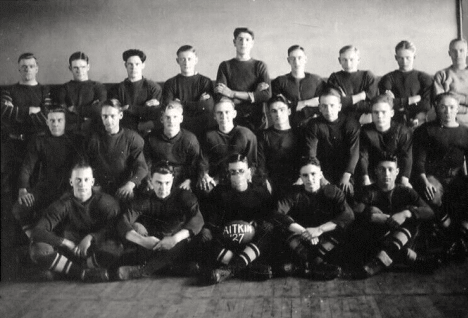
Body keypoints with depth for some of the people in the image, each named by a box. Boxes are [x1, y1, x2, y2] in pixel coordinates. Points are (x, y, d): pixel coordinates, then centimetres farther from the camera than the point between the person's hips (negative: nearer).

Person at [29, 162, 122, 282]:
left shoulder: (106, 202, -5)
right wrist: (65, 242, -26)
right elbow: (37, 232, -15)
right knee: (38, 249, -27)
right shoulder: (63, 204, -6)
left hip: (94, 254, -1)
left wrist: (91, 237, -25)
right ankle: (84, 274, -25)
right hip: (69, 253, 1)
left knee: (115, 248, -36)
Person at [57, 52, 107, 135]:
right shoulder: (65, 87, 17)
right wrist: (89, 110, -5)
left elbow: (100, 109, -4)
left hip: (91, 131, 0)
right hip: (69, 131, 0)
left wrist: (75, 109, 2)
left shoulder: (98, 86, 13)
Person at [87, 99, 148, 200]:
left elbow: (142, 167, -8)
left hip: (124, 192, -1)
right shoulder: (95, 139, 7)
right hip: (101, 191, 1)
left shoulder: (131, 138, 0)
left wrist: (131, 183, -25)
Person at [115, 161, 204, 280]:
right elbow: (123, 223, -16)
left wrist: (175, 238, -37)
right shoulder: (144, 201, -2)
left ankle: (141, 270, -36)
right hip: (153, 247, 2)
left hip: (177, 248, -2)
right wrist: (142, 240, -34)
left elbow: (197, 220, -22)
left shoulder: (184, 196, -4)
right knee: (136, 227, -20)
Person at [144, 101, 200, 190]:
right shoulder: (151, 138, 4)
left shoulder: (190, 139, -2)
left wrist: (189, 181, -17)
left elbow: (196, 166, -1)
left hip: (181, 186, -2)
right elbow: (147, 164, 10)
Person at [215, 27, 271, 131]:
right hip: (232, 121, 0)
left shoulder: (259, 66, 9)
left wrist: (233, 93, -8)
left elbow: (267, 94, -5)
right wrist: (254, 94, -9)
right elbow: (221, 96, -6)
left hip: (256, 122, 1)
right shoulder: (225, 66, 8)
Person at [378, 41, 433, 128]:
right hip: (394, 124, 0)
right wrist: (410, 100, -3)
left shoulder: (424, 78, 10)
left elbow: (427, 104, -1)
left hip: (418, 126, 0)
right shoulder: (388, 78, 9)